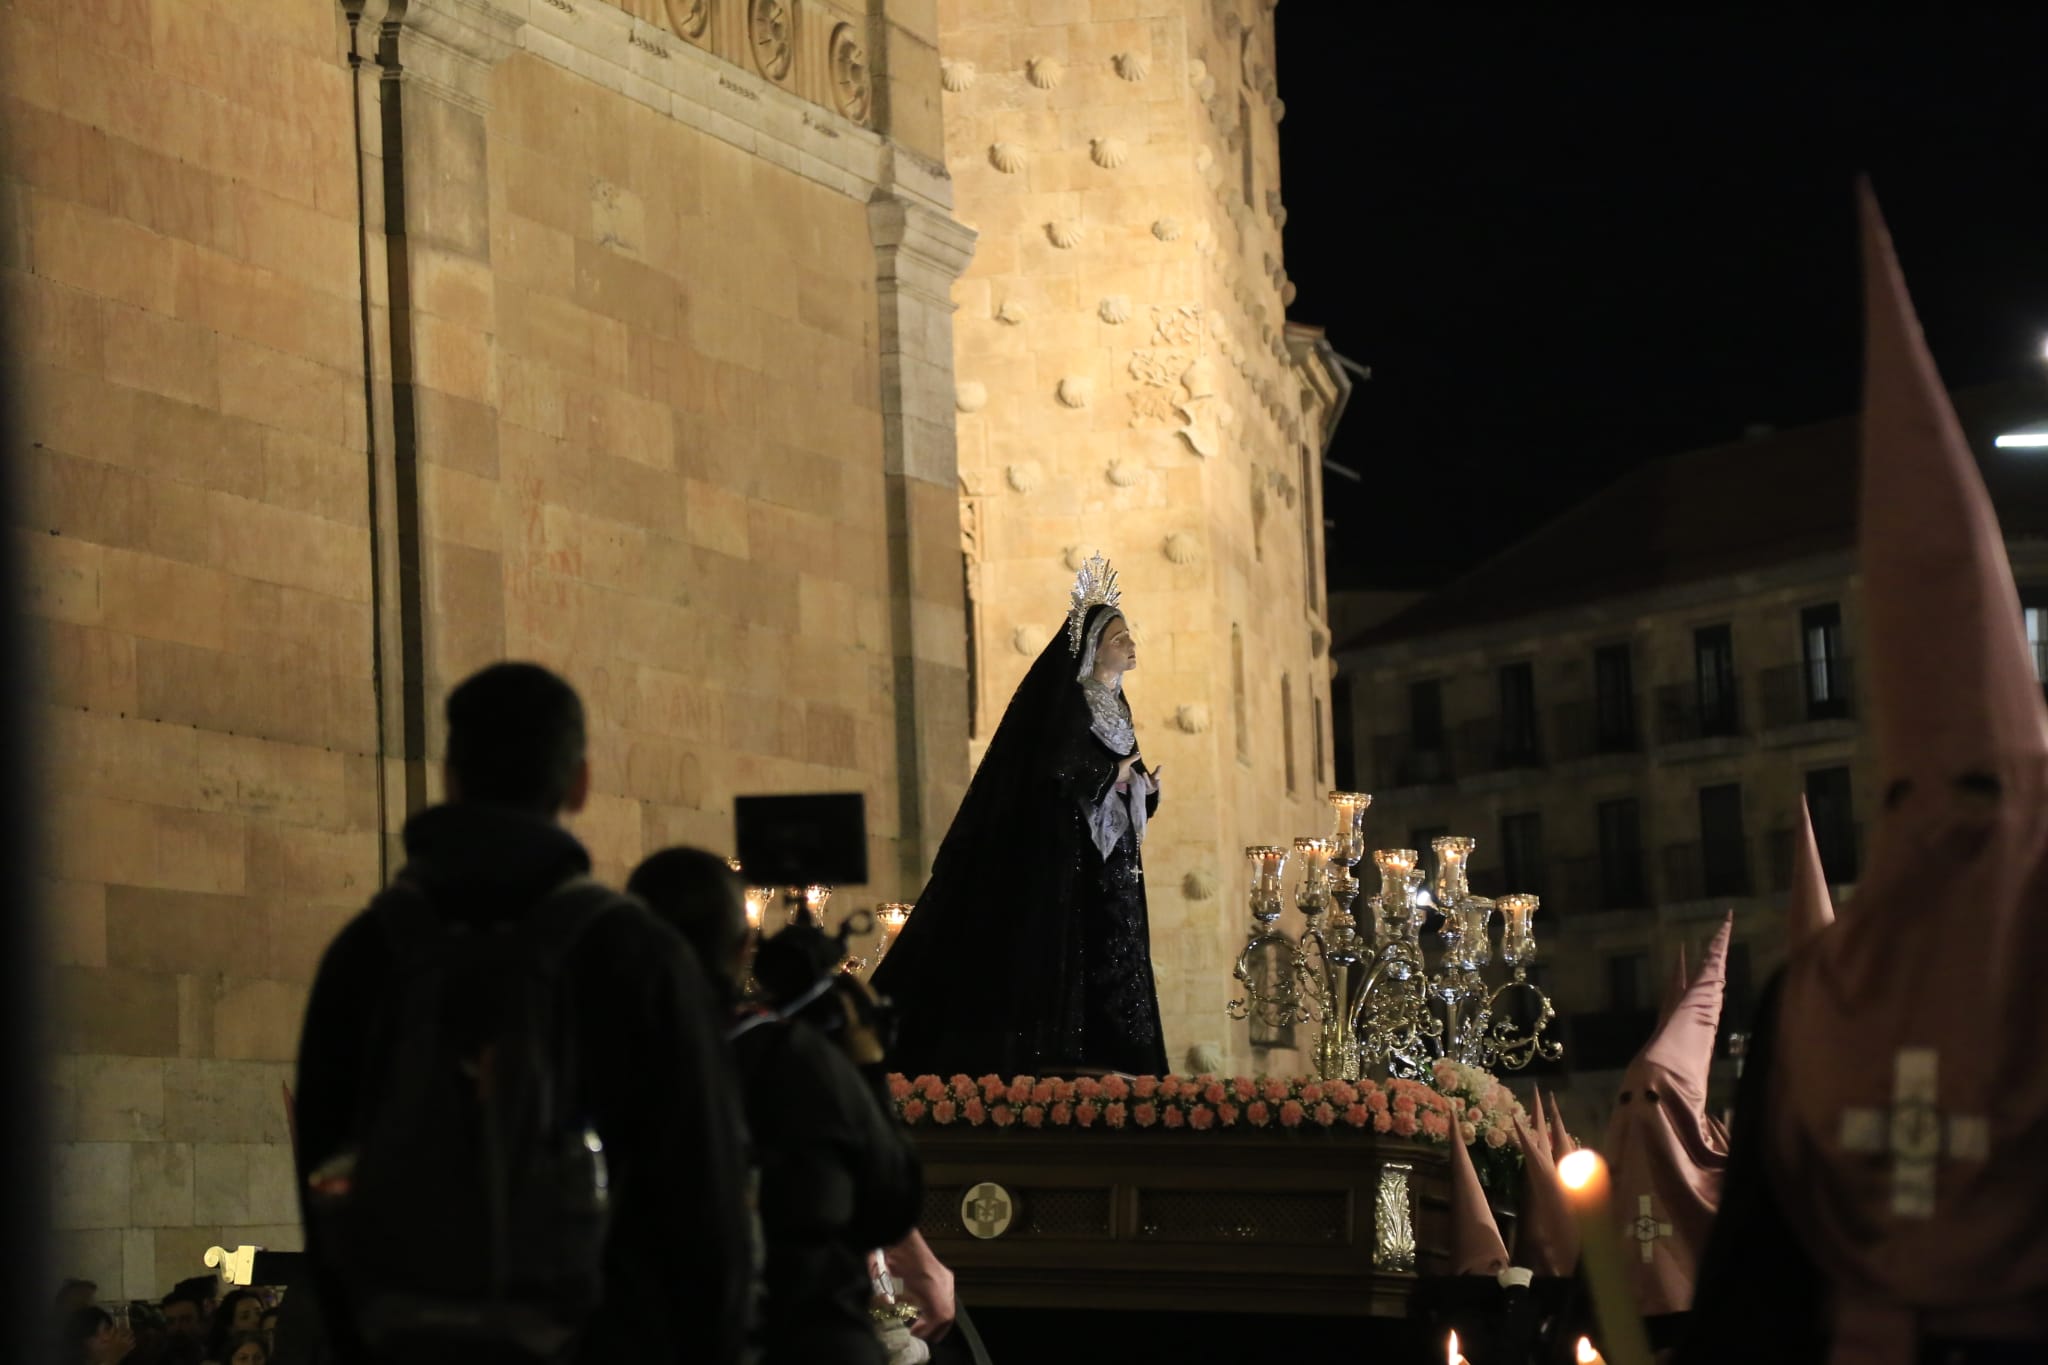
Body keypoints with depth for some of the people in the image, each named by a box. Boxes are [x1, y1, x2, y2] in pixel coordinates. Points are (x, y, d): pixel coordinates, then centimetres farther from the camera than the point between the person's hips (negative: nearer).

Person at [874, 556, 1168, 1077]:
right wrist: (1114, 773, -9)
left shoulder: (1112, 705, 18)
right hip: (1063, 862, -9)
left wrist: (1143, 784, 0)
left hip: (1109, 867, 9)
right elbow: (1058, 774, -21)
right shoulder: (1064, 701, -9)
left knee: (1115, 972, 3)